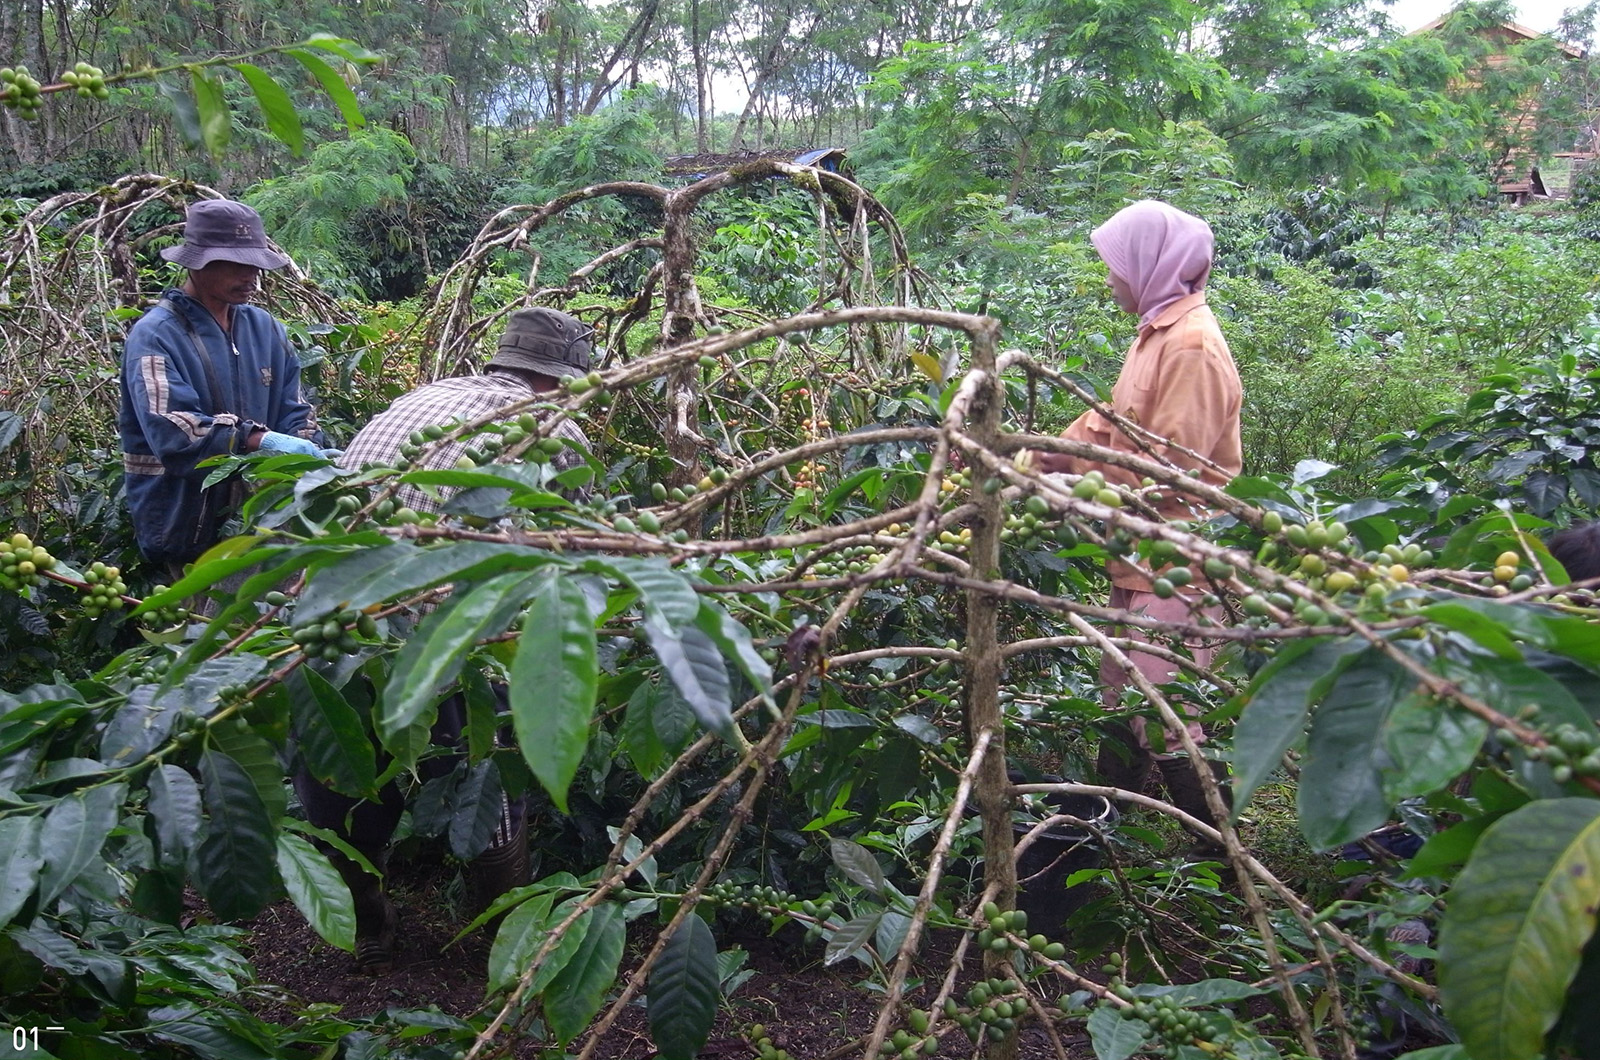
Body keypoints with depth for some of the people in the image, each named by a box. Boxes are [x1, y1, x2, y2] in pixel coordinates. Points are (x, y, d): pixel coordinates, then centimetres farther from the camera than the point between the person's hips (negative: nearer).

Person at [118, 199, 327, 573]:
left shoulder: (265, 328, 10)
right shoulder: (155, 336, -9)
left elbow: (295, 414, 8)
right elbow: (171, 432, -22)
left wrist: (313, 459, -13)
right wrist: (260, 440, -30)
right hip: (187, 524, -5)